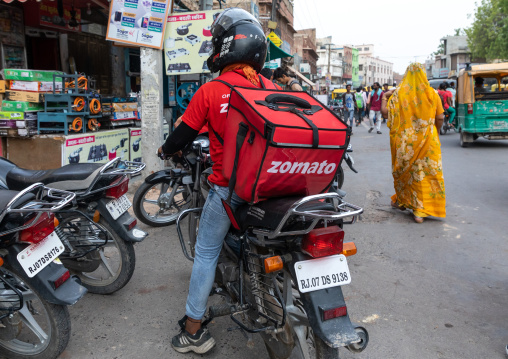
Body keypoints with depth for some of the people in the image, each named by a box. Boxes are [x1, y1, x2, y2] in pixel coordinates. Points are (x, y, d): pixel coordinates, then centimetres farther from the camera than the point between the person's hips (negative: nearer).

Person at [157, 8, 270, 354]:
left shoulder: (210, 91, -9)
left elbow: (183, 134, -1)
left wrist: (165, 150, 20)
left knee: (206, 254, 8)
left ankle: (193, 330, 15)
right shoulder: (270, 88, 2)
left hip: (227, 187, -4)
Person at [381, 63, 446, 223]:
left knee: (404, 169, 17)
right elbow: (440, 117, 1)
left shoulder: (398, 93, -4)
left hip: (404, 141, 1)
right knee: (427, 171, 3)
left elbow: (385, 112, -7)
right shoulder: (431, 93, -2)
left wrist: (384, 98, 10)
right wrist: (436, 131, 19)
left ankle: (402, 201, 31)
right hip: (427, 140, 0)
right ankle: (420, 211, 1)